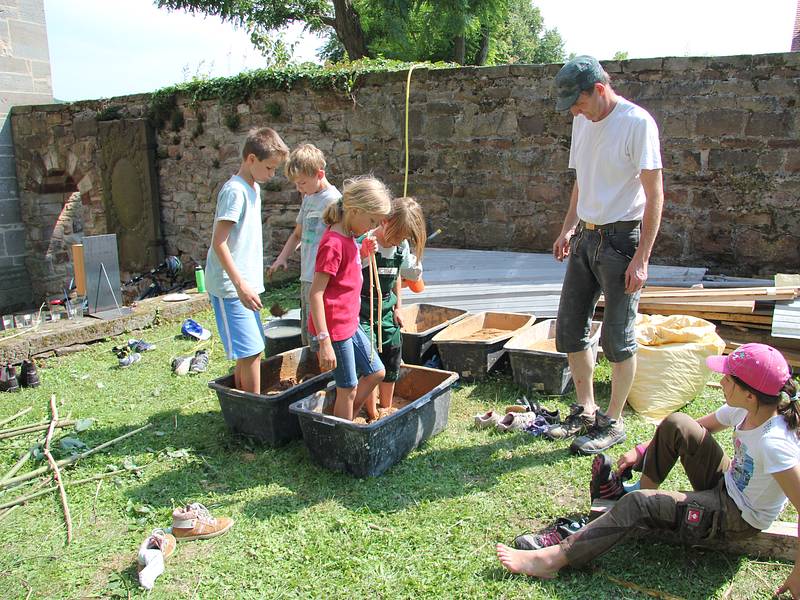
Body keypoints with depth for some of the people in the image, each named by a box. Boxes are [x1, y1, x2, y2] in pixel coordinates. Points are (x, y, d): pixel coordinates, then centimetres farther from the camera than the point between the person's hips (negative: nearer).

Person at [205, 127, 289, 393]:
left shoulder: (253, 188, 14)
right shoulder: (235, 191, -15)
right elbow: (218, 243, -20)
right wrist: (241, 285, -23)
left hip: (244, 285, 9)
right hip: (231, 286, -9)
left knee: (249, 351, 13)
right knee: (249, 351, -6)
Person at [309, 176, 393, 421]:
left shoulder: (348, 238, 9)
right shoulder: (333, 243, -20)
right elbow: (315, 293, -23)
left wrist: (365, 252, 9)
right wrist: (325, 342, -24)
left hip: (350, 324, 10)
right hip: (333, 329, -10)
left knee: (376, 372, 18)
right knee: (348, 389, 3)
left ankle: (346, 423, 30)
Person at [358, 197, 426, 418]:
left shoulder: (402, 247, 1)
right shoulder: (364, 244, -19)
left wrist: (398, 307, 14)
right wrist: (363, 254, -40)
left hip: (386, 310, 7)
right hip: (362, 310, -6)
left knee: (392, 362, 13)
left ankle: (387, 409, 31)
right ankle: (373, 414, 7)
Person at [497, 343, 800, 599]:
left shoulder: (774, 442, -34)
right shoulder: (744, 409, -10)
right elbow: (700, 427, 6)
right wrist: (642, 452, 4)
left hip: (739, 518, -7)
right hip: (728, 483, 7)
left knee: (638, 504, -19)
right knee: (675, 424, -9)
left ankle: (554, 558, -15)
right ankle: (646, 487, 9)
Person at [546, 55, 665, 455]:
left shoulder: (637, 122, -13)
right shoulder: (583, 121, 10)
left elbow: (655, 195, -15)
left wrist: (641, 258, -18)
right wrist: (568, 229, 10)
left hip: (621, 238, -8)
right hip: (586, 237, 8)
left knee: (618, 338, 1)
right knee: (570, 329, 10)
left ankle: (612, 423, 17)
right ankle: (586, 411, 27)